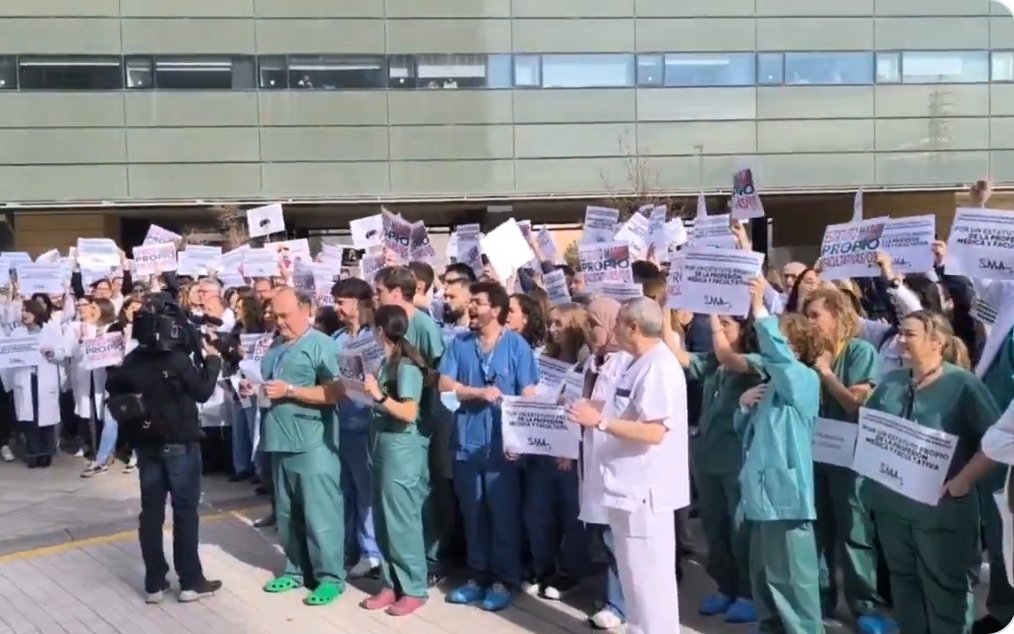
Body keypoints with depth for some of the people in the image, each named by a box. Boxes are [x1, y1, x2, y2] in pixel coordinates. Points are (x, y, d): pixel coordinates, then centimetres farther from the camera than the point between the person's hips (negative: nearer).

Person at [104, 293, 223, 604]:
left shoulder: (131, 361, 1)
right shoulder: (178, 358, -16)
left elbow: (113, 388, 15)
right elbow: (202, 392, -8)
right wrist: (212, 360, 3)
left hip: (146, 443, 5)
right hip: (179, 443, -5)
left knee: (151, 511, 8)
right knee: (185, 510, 2)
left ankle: (154, 583, 12)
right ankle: (191, 581, 6)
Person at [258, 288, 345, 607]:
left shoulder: (321, 345, -9)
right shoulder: (276, 347, 16)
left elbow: (334, 393, -17)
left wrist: (290, 391, -18)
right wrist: (255, 389, 9)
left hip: (312, 443, -8)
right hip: (282, 441, 8)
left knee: (319, 512, -4)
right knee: (287, 512, 15)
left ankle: (330, 577, 6)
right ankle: (297, 570, 27)